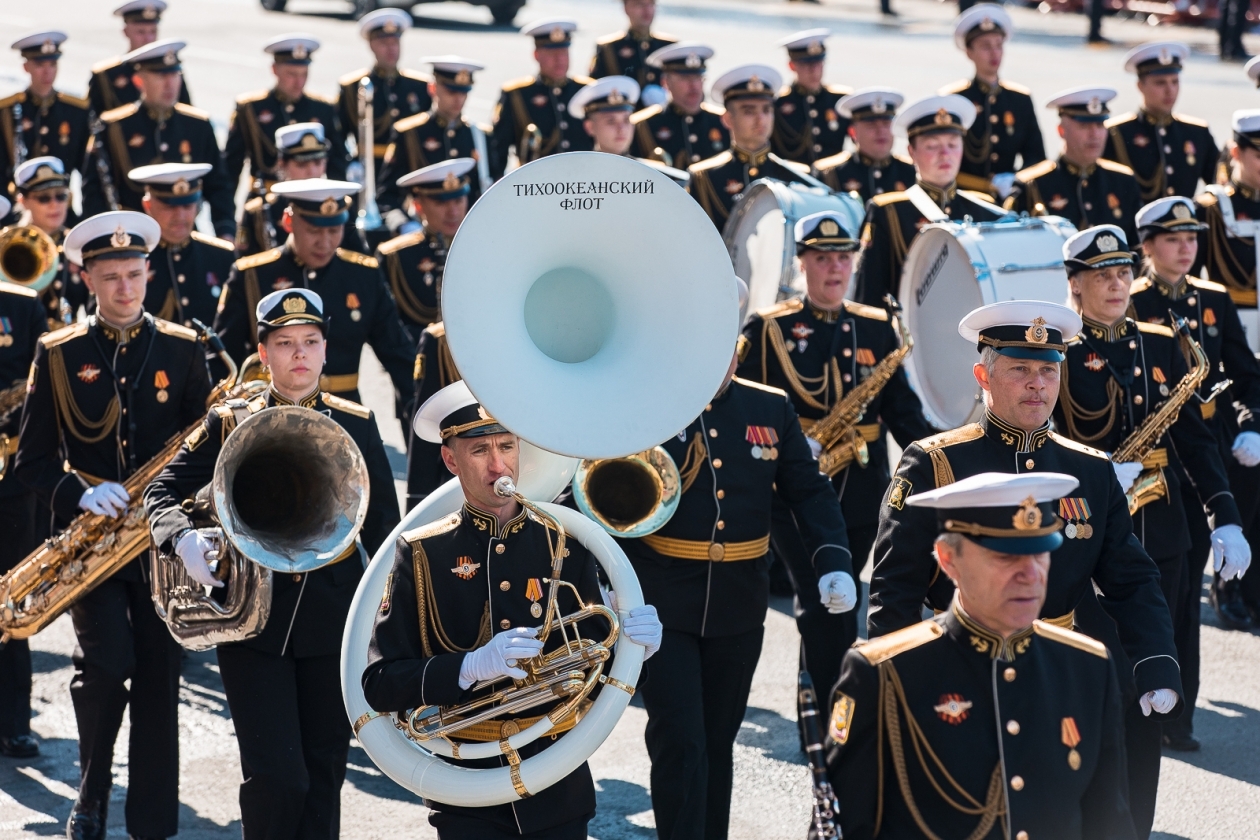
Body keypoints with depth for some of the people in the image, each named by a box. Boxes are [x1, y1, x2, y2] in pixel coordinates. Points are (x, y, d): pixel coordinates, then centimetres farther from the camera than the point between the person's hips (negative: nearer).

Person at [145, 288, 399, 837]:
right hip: (253, 621, -2)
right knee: (275, 777, -11)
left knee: (324, 775, 9)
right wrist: (184, 538, -21)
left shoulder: (357, 425, 6)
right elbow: (162, 493, 1)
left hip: (334, 621, 2)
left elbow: (382, 524, 9)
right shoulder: (229, 424, 2)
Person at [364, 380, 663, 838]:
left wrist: (632, 643, -16)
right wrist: (471, 667, -24)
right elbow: (379, 685, -9)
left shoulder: (565, 544, 3)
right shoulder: (421, 554, -3)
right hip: (468, 794, -2)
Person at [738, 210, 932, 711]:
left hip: (862, 495, 4)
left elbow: (903, 410, 10)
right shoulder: (768, 330, -1)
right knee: (827, 610, -11)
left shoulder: (877, 328, 10)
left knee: (827, 610, 13)